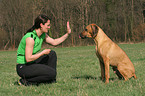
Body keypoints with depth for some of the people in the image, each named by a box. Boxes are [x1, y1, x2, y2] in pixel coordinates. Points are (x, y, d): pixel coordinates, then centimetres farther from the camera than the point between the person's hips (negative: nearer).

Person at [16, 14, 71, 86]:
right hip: (23, 68, -9)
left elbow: (54, 42, 15)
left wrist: (67, 33, 6)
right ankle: (25, 81, -9)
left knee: (52, 54, 10)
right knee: (52, 73, -17)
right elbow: (28, 58, -28)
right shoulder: (30, 38, -26)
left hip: (32, 64, 9)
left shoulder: (42, 34, 2)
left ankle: (50, 79, 14)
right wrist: (43, 52, -18)